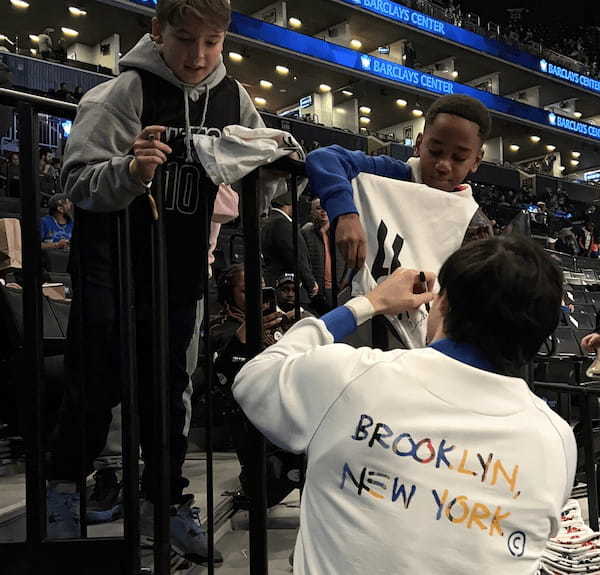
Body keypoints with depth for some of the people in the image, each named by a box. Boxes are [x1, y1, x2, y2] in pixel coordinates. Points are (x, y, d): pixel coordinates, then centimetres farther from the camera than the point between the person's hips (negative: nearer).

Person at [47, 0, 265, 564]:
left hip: (180, 268, 4)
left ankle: (165, 500, 24)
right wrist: (129, 170, -37)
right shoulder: (123, 92, -12)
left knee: (167, 384, 11)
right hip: (111, 260, -4)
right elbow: (77, 180, -18)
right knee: (99, 379, 3)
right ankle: (63, 485, 26)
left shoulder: (234, 99, 2)